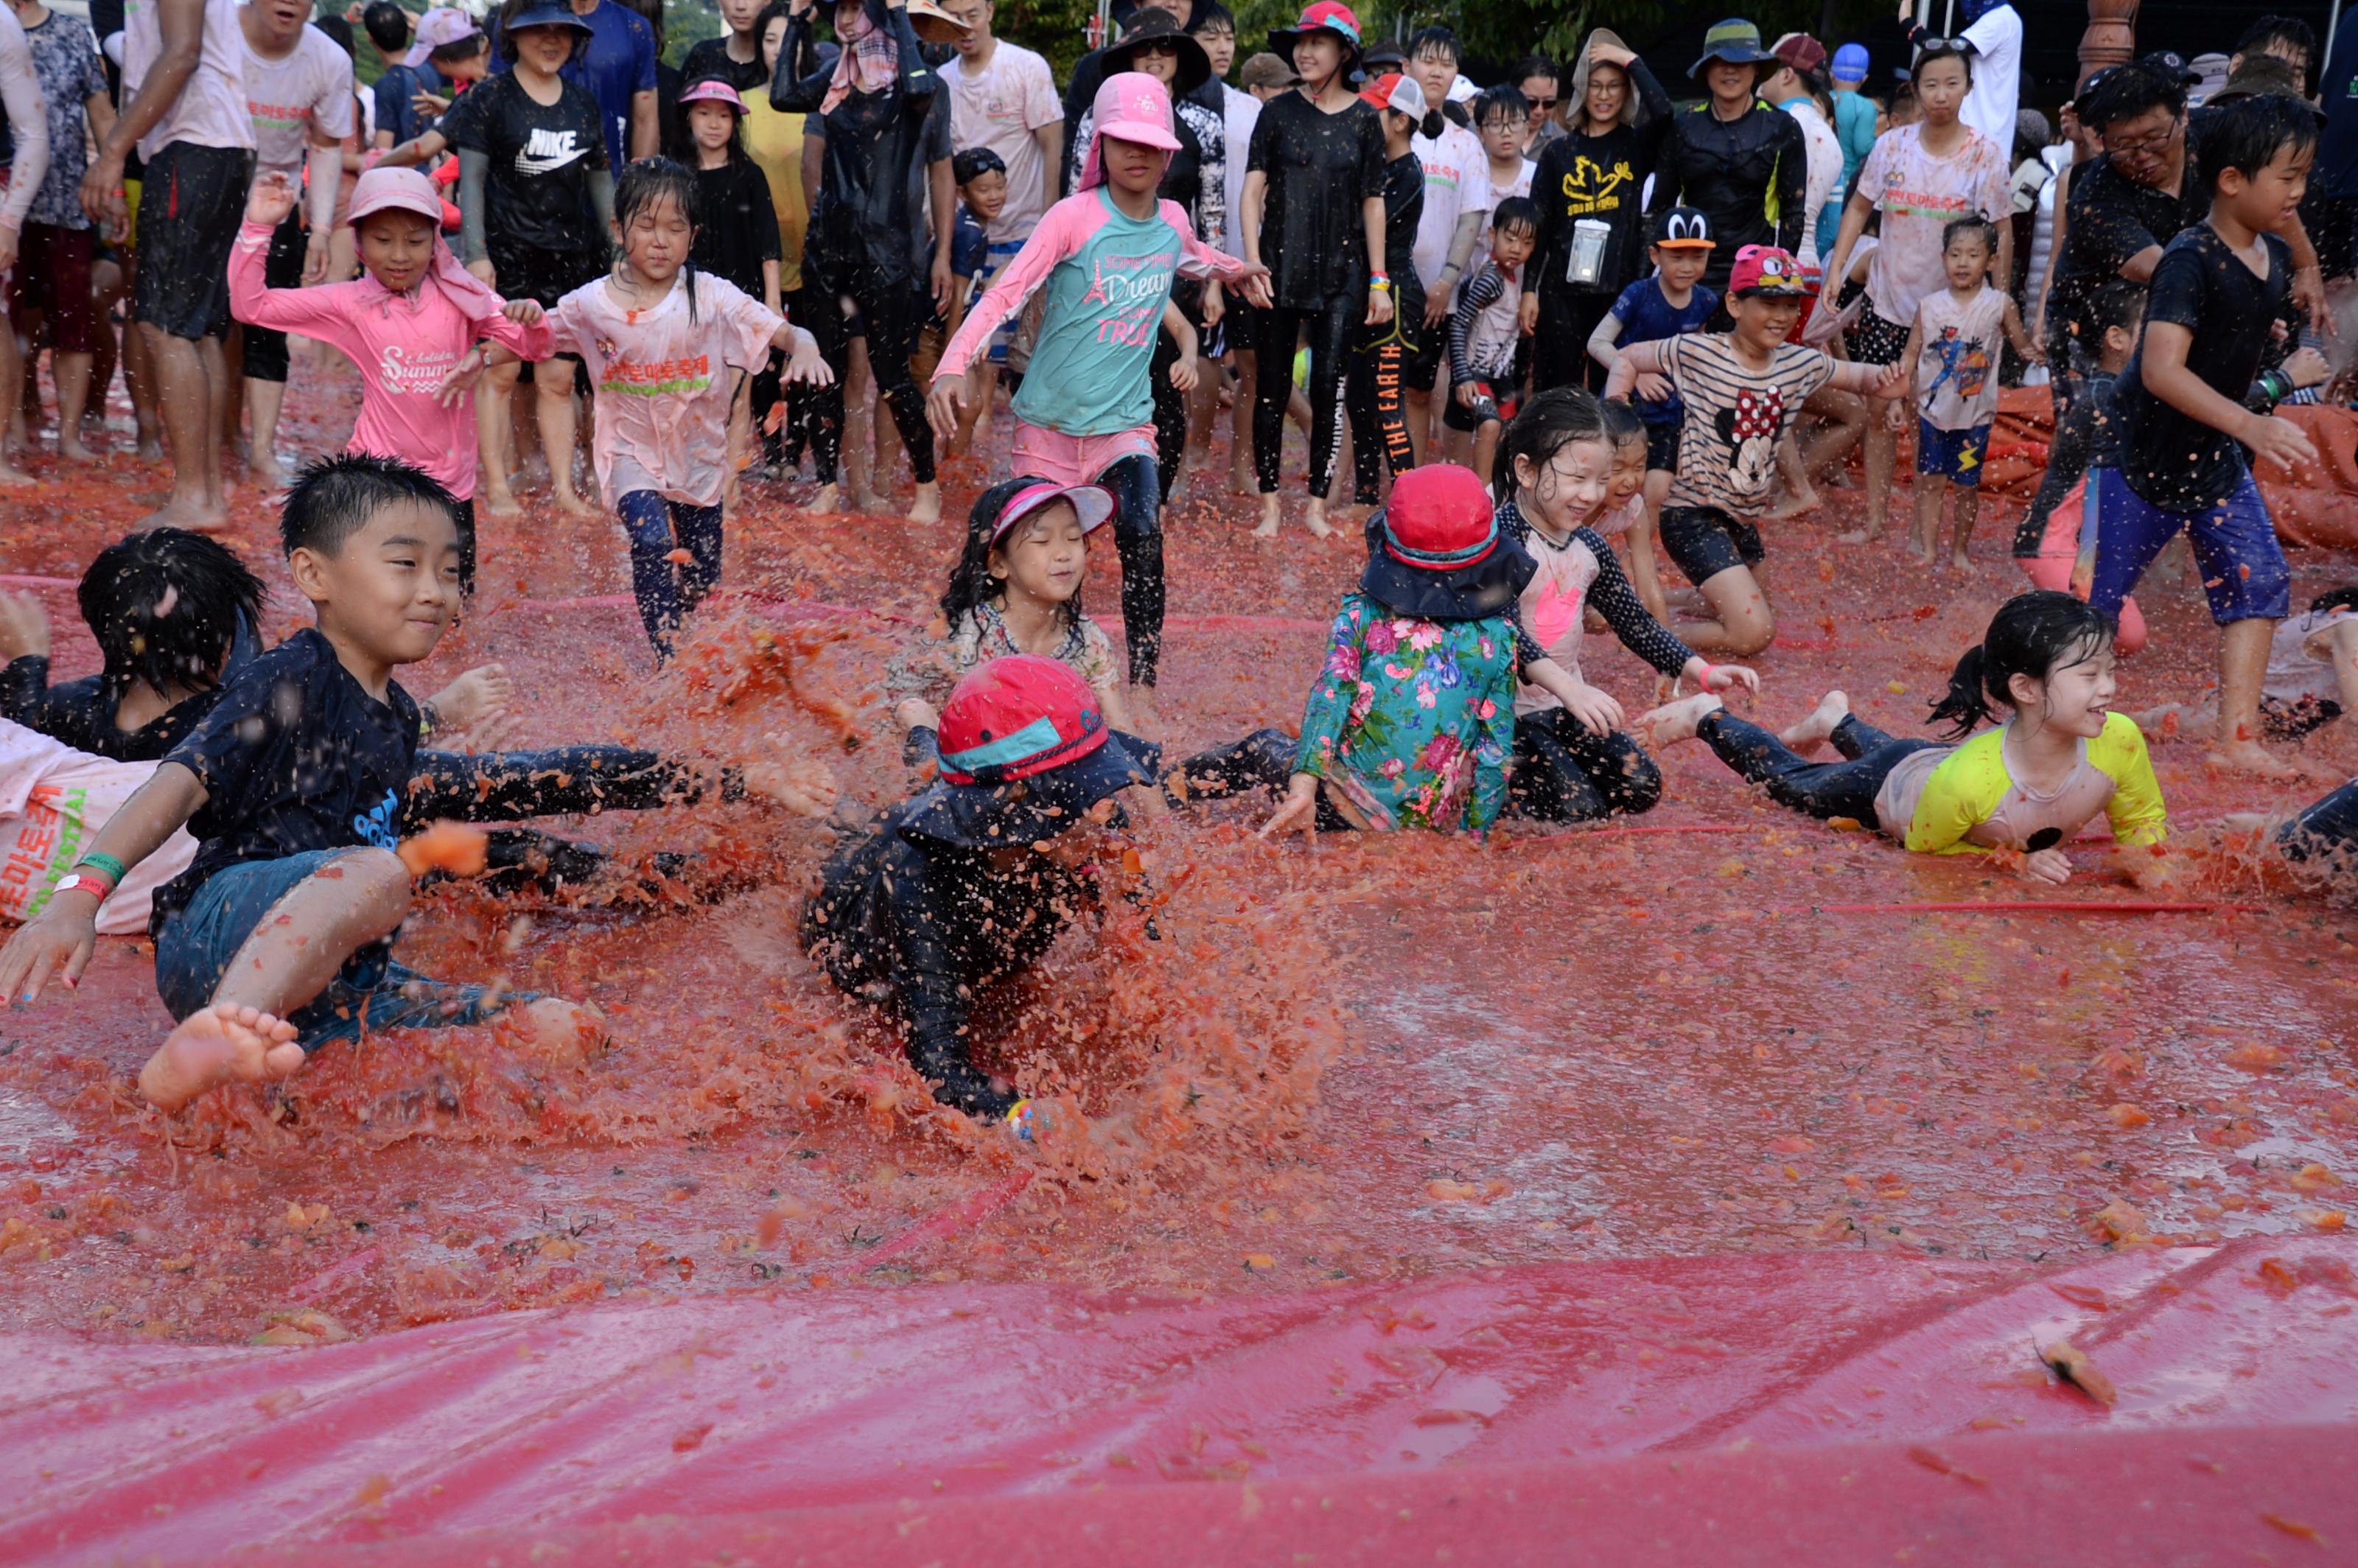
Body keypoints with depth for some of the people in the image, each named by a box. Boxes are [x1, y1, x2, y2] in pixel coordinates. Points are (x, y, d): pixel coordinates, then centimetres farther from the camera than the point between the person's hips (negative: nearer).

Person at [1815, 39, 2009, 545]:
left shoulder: (1986, 154, -5)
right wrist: (1835, 270, 1)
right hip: (1887, 301, 2)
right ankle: (1874, 520, 14)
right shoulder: (1892, 144, 0)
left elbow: (2002, 231, -2)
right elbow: (1860, 207, 10)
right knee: (1878, 413, 4)